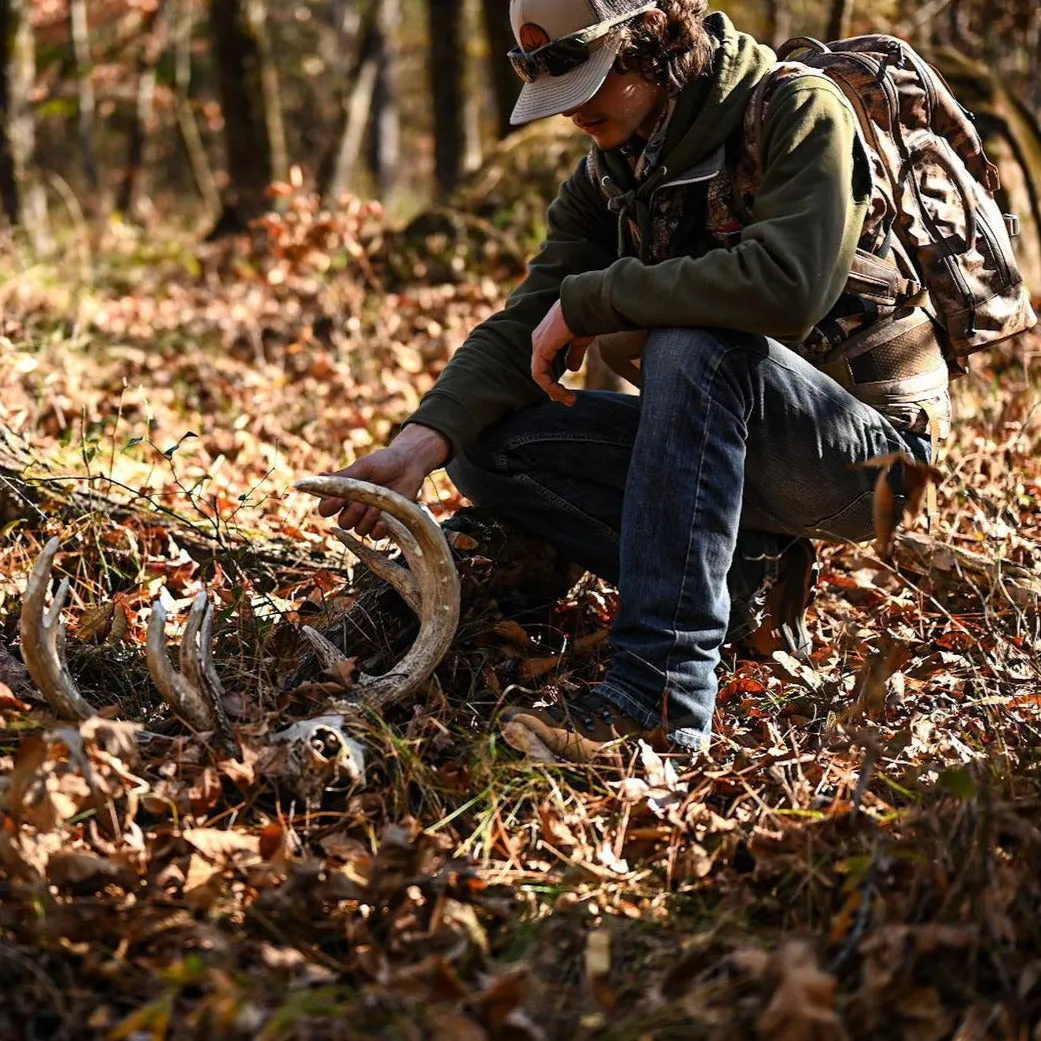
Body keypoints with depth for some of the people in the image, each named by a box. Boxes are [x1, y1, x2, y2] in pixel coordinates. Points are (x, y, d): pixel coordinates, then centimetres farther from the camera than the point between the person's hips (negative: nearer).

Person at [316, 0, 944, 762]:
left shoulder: (799, 114, -15)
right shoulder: (609, 172, 6)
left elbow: (787, 284, -33)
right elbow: (527, 326, -2)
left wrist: (591, 300, -24)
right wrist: (426, 439, -20)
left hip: (869, 442, -7)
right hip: (723, 438, 7)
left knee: (693, 349, -36)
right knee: (493, 449, -7)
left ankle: (661, 688, -37)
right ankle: (738, 570, -7)